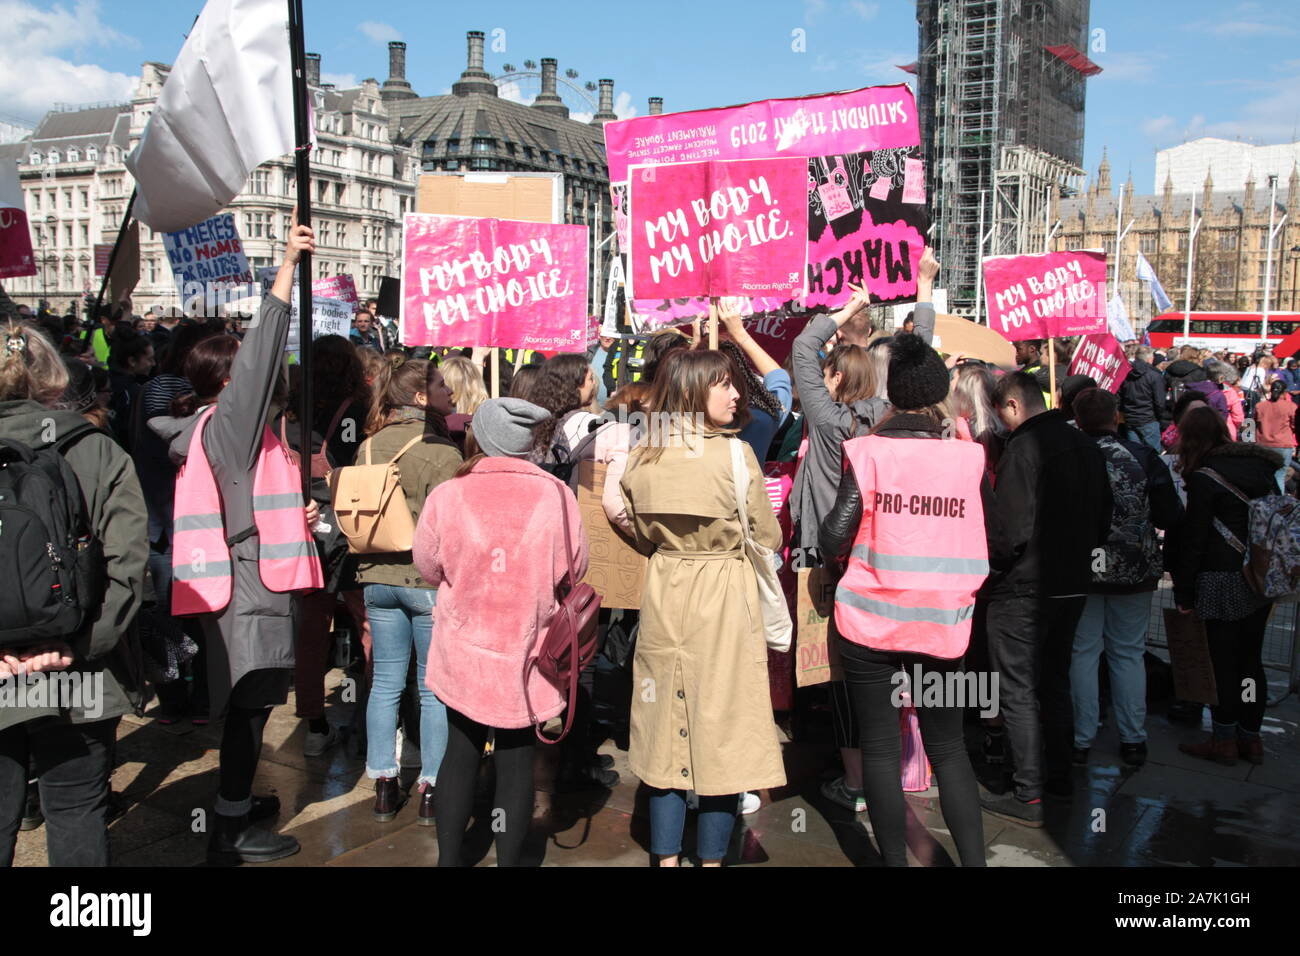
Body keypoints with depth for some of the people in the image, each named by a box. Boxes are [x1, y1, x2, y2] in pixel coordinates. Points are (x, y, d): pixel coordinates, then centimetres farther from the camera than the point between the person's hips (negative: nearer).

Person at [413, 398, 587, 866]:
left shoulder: (446, 496, -12)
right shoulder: (557, 496, -12)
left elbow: (427, 568, 2)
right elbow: (575, 569, 1)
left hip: (462, 651, 1)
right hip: (528, 653, -1)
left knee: (461, 753, 17)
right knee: (516, 761, 10)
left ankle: (449, 858, 27)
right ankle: (508, 858, 19)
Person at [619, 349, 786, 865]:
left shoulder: (639, 458, -1)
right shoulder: (735, 453, -13)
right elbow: (767, 538, -3)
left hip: (663, 595, 4)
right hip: (723, 599, -4)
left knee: (667, 727, 13)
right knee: (722, 727, 7)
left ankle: (666, 856, 20)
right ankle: (712, 856, 17)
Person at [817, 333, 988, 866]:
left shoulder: (867, 452, -10)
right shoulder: (970, 458, -4)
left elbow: (834, 540, -13)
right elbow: (993, 541, 2)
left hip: (870, 621, -2)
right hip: (942, 624, 2)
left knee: (879, 748, 10)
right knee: (949, 748, 16)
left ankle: (895, 859, 18)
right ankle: (974, 858, 14)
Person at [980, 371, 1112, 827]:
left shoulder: (1024, 447, -19)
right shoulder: (1086, 446, 8)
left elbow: (1009, 529, -24)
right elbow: (1103, 521, 14)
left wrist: (983, 569, -8)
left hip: (1023, 589, -8)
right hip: (1072, 584, 8)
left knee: (1018, 693, 1)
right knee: (1055, 682, 21)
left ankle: (1029, 797, 5)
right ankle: (1059, 776, 32)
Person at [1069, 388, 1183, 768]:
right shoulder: (1143, 457, -7)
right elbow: (1171, 517, -6)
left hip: (1079, 571, -1)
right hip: (1134, 572, 1)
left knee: (1082, 653, 8)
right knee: (1129, 653, 13)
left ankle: (1081, 741, 12)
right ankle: (1133, 740, 18)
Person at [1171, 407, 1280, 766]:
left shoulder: (1204, 477, -10)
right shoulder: (1261, 467, 10)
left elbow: (1193, 539, -10)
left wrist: (1184, 592, -4)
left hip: (1223, 581, -7)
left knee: (1225, 664, 2)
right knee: (1251, 660, 13)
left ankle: (1224, 740, 10)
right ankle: (1251, 739, 21)